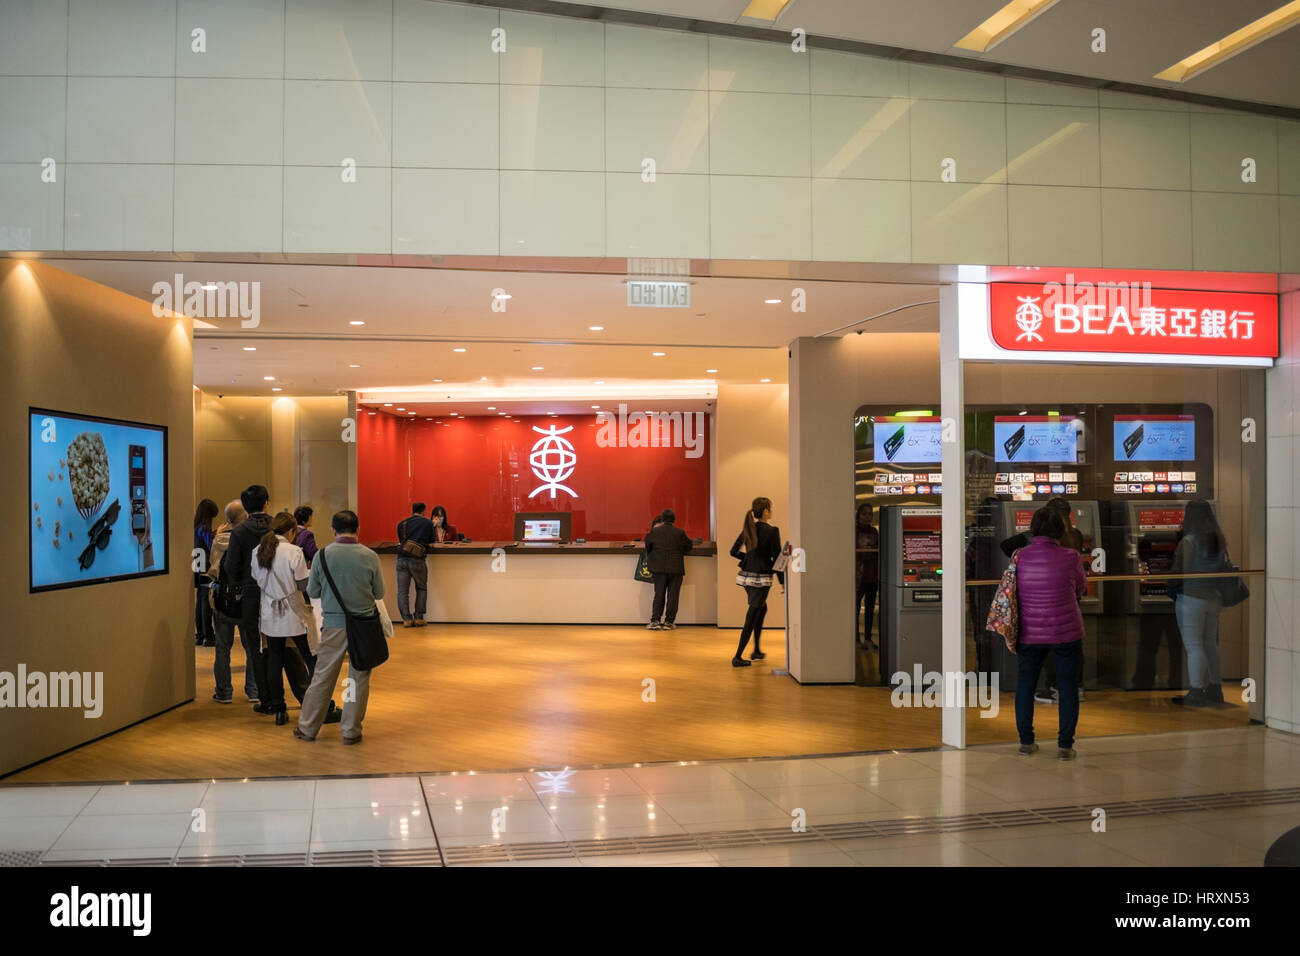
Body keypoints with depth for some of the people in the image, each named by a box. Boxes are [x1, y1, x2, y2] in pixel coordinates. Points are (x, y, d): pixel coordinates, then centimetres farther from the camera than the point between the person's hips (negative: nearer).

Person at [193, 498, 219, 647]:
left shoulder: (194, 528, 10)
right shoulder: (204, 529, -15)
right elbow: (212, 550, -15)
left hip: (198, 571, 8)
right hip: (206, 570, -8)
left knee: (199, 601, 12)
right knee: (207, 602, -5)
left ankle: (199, 635, 18)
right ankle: (208, 637, -3)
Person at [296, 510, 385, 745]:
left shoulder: (322, 555, -6)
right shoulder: (370, 556, -7)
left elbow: (312, 592, 4)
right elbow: (379, 593, 2)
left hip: (334, 624, 1)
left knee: (322, 677, 10)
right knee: (359, 678, 8)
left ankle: (307, 728, 19)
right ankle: (351, 731, 13)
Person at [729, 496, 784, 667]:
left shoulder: (747, 529, 6)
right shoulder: (772, 531, -13)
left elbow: (734, 551, 10)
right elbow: (776, 559, -12)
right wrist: (783, 582, -5)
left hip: (745, 575, 7)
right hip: (761, 578, -7)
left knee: (762, 609, 25)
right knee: (752, 618, -2)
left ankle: (756, 651, 30)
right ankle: (738, 657, -3)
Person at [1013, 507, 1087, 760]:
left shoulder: (1021, 556, -6)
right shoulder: (1070, 557, -11)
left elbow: (1015, 592, 3)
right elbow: (1081, 587, 7)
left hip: (1029, 633, 2)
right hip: (1066, 632, -2)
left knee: (1025, 684, 14)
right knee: (1068, 686, 8)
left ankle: (1026, 741, 19)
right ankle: (1065, 744, 9)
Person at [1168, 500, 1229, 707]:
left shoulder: (1188, 541, -15)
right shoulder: (1220, 541, 7)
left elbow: (1180, 572, -14)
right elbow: (1223, 569, 13)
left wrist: (1165, 583, 2)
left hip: (1192, 598, -7)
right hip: (1215, 598, 7)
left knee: (1193, 646, -3)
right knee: (1210, 643, 18)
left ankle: (1197, 692, -2)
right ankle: (1215, 688, 25)